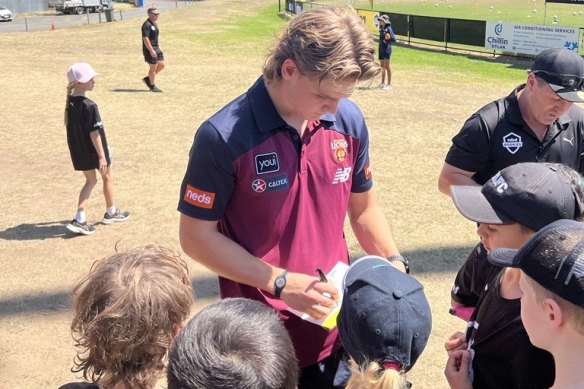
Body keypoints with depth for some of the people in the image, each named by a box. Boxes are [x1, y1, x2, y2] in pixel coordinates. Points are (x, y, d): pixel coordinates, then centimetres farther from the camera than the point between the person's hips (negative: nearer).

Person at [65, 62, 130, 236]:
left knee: (90, 180, 17)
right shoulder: (89, 106, -24)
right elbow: (94, 133, -24)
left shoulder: (69, 103, 0)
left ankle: (80, 219, 4)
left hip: (78, 151, 7)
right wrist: (102, 156, -18)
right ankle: (111, 212, 34)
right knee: (107, 177, 16)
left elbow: (70, 126, 9)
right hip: (94, 150, -7)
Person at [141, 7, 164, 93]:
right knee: (153, 67, -2)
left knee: (161, 65, 9)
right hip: (149, 49, -9)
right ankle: (152, 86, 12)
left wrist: (159, 48, 21)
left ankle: (147, 79, 21)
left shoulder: (154, 24, 14)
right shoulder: (147, 25, -16)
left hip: (156, 48, 9)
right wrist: (151, 50, -25)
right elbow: (145, 38, -22)